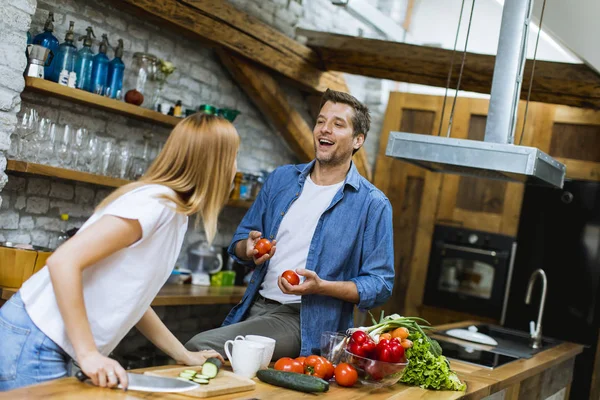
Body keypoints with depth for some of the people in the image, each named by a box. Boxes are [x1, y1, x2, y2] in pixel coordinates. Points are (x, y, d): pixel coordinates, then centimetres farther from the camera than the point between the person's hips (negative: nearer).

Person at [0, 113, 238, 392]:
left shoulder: (173, 214, 9)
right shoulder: (156, 203, -20)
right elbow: (64, 261, -26)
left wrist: (184, 355, 15)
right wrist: (88, 353, -25)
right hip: (34, 342, -9)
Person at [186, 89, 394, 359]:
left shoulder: (372, 204, -4)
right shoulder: (281, 179, 12)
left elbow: (380, 285, -6)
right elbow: (239, 242, 19)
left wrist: (321, 286, -20)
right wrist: (250, 248, -6)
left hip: (305, 322, -5)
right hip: (254, 306, 6)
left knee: (199, 348, -23)